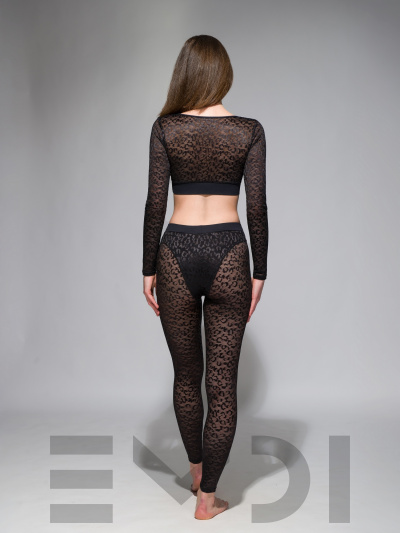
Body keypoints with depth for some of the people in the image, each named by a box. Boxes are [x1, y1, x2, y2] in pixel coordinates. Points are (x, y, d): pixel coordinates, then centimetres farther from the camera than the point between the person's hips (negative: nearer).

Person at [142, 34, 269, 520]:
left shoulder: (165, 128, -1)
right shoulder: (249, 131, -1)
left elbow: (155, 203, -2)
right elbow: (257, 208, -3)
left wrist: (149, 270, 5)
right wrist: (259, 274, 4)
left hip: (177, 253, 1)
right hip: (228, 255, -1)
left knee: (186, 375, 19)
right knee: (222, 382, 7)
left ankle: (195, 468, 39)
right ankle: (207, 497, 15)